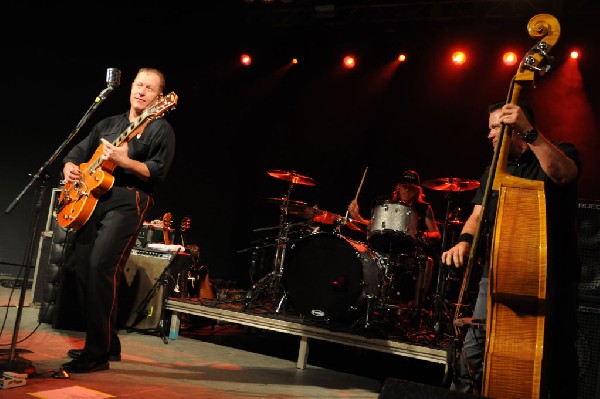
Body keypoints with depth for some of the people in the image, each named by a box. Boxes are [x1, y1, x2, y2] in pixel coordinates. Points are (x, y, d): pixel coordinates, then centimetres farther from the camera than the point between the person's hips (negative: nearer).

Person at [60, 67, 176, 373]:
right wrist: (70, 167, 1)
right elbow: (78, 151, 23)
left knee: (101, 266, -20)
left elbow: (157, 172, -10)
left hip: (128, 202, -7)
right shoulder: (108, 124, 21)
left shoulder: (161, 129, 1)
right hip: (93, 199, 8)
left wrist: (124, 161, -24)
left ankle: (98, 354, -12)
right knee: (80, 265, 4)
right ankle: (106, 343, 17)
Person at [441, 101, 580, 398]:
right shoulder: (494, 170, 16)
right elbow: (478, 214, 6)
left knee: (560, 355, 5)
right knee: (474, 348, -5)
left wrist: (530, 132, -30)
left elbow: (562, 173, -23)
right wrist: (465, 240, -14)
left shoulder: (560, 152, 2)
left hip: (551, 275, -3)